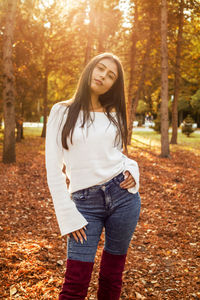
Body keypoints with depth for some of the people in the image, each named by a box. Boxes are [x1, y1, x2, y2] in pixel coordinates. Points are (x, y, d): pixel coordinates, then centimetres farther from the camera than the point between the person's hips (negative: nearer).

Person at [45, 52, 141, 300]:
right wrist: (68, 217, -9)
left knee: (112, 279, 13)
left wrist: (132, 170, -5)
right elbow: (54, 168, -4)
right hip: (85, 203, -2)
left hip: (123, 195, 3)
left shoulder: (113, 115, 9)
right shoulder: (62, 112, 0)